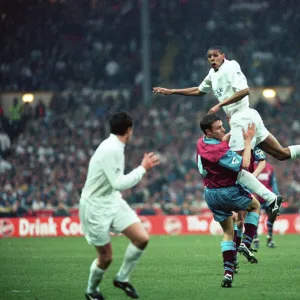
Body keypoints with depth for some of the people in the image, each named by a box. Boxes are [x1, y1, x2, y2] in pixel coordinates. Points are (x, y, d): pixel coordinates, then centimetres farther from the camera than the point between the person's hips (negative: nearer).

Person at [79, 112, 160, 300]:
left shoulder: (115, 147, 6)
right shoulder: (110, 150, -24)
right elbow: (119, 183, -27)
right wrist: (143, 168, -21)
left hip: (113, 201, 9)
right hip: (96, 207, -9)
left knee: (142, 238, -6)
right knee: (106, 257, -1)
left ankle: (122, 279, 12)